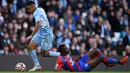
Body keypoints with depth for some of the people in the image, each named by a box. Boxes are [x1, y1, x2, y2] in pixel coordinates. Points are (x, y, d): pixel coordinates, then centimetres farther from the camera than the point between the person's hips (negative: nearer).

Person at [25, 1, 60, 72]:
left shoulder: (37, 12, -22)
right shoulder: (40, 10, 7)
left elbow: (38, 26, -31)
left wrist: (31, 36, -34)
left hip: (46, 34, -10)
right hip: (40, 33, 10)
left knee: (44, 53, 0)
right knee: (30, 47, -2)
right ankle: (37, 66, 0)